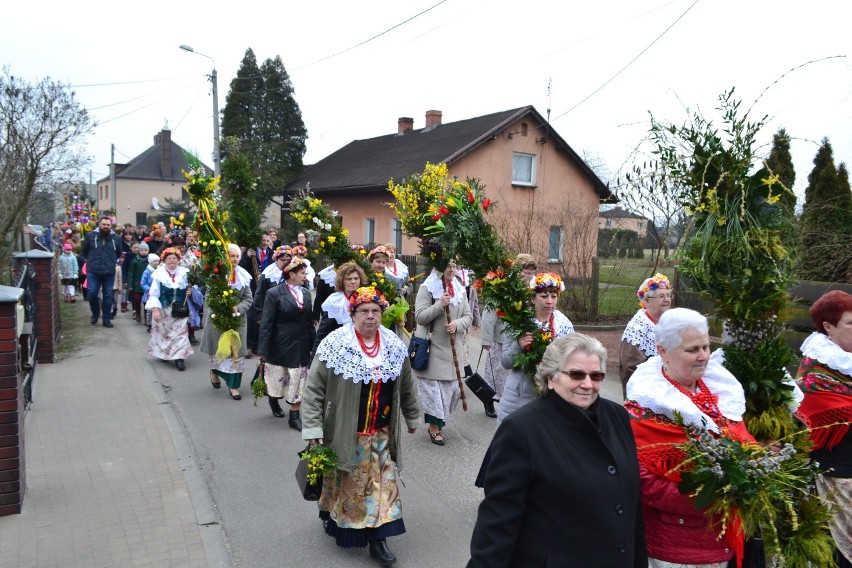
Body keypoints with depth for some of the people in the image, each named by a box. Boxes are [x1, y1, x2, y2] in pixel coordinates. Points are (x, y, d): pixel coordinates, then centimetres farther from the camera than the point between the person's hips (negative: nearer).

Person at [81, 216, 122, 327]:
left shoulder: (116, 238, 5)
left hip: (109, 272, 1)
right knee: (91, 293, -8)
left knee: (108, 296, 4)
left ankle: (106, 319, 13)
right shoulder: (90, 236, 1)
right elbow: (84, 250, 15)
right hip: (93, 271, -1)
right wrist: (91, 260, 16)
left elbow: (119, 253, 20)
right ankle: (95, 313, 18)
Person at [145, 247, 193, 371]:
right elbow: (153, 294, -6)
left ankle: (179, 358, -5)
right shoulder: (159, 274, -6)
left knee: (180, 332, -5)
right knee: (162, 332, 11)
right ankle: (163, 354, 30)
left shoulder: (185, 274, -1)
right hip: (163, 310, 0)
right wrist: (155, 309, -14)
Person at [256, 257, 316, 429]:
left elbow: (309, 321, 9)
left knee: (298, 382, 4)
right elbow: (266, 324, -10)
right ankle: (273, 400, 43)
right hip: (280, 345, -4)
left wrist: (313, 344, 4)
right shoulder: (274, 293, -9)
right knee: (277, 379, 13)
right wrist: (262, 350, -12)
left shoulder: (306, 293, 5)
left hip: (301, 345, 4)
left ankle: (294, 416, 15)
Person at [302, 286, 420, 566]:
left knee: (383, 483, 7)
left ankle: (378, 538, 19)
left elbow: (406, 388, 12)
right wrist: (312, 429, -17)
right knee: (345, 484, 13)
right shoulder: (334, 346, -16)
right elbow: (313, 390, -14)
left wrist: (412, 417, 19)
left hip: (381, 434, 4)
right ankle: (334, 520, 40)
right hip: (345, 433, -3)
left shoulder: (395, 347, -1)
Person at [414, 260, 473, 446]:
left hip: (452, 347, 5)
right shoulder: (427, 288, -6)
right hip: (432, 347, -5)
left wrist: (457, 324, -11)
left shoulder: (459, 289, 10)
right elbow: (420, 317, -13)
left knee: (451, 385, 9)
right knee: (433, 387, -2)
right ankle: (434, 427, 12)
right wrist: (440, 305, -24)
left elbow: (468, 316, 9)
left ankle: (439, 420, 29)